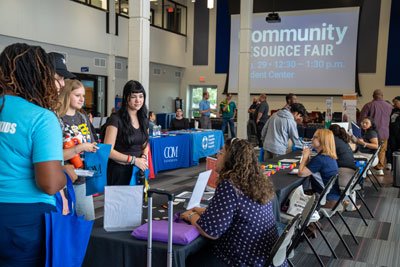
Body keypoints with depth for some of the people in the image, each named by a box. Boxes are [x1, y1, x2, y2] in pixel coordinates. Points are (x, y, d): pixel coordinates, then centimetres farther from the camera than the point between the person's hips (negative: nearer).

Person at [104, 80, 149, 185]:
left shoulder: (144, 120, 9)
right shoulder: (116, 119, -10)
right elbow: (108, 150, -13)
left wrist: (143, 157, -1)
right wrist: (134, 160, -15)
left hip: (138, 171, 5)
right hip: (120, 171, -5)